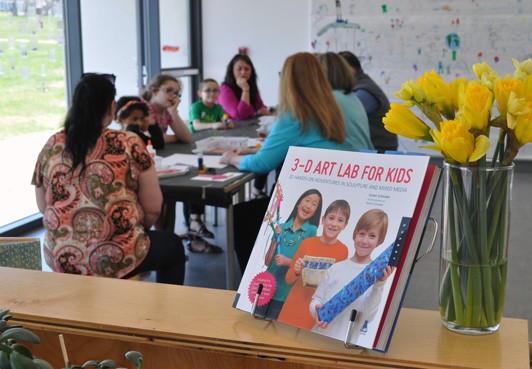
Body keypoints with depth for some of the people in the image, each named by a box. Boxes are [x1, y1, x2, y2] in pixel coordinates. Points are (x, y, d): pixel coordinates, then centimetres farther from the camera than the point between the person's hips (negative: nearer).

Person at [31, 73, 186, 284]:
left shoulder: (51, 147, 0)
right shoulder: (128, 144, -11)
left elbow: (43, 207, 9)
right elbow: (153, 208, -8)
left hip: (60, 259, 5)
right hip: (112, 261, -5)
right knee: (172, 246, 24)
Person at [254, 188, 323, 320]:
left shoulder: (311, 231, -3)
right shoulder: (281, 228, 4)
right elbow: (267, 262, 3)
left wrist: (288, 261, -19)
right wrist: (275, 239, -8)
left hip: (287, 291, -2)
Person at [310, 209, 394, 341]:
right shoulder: (336, 268, 7)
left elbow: (368, 316, -8)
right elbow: (316, 299, 10)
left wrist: (379, 285, -20)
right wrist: (317, 310, -10)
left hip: (345, 343, -2)